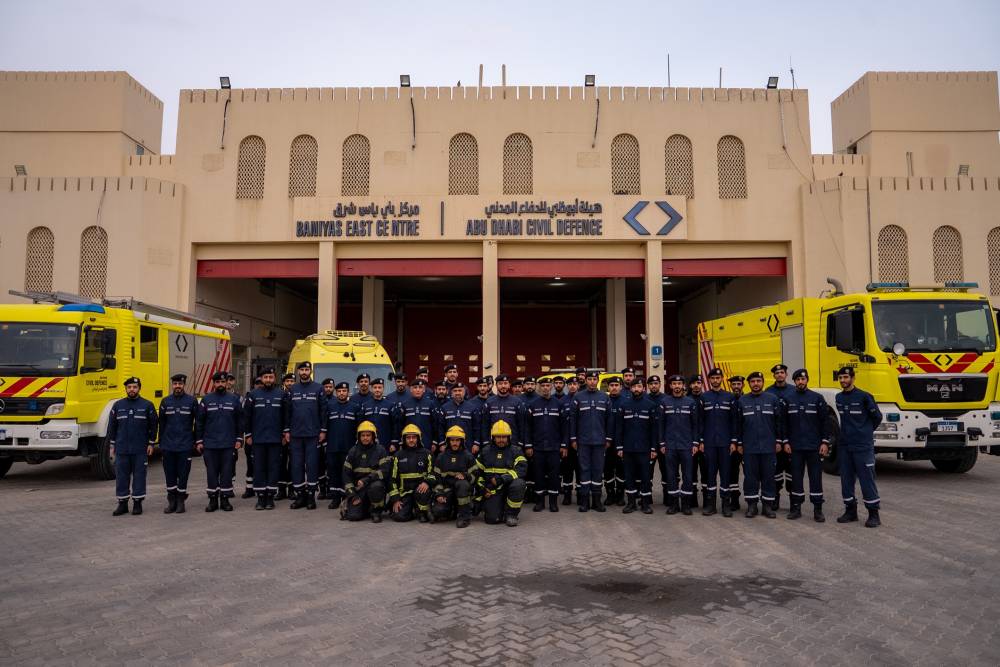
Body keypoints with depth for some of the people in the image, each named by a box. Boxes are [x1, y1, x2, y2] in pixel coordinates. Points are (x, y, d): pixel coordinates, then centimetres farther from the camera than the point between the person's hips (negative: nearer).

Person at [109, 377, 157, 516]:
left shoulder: (147, 405, 2)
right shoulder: (118, 405, 8)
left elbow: (153, 425, 3)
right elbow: (112, 426, 11)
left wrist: (151, 444, -1)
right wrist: (112, 445, 7)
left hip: (140, 449, -2)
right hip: (121, 449, 2)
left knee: (139, 476, 2)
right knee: (121, 476, 4)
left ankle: (137, 503, 11)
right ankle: (122, 503, 13)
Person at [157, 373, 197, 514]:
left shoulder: (192, 401, 0)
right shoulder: (165, 401, 7)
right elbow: (161, 423, 12)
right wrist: (160, 443, 9)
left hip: (185, 446, -2)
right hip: (168, 446, 3)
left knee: (183, 474, 2)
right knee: (169, 475, 8)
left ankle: (180, 501, 13)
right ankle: (171, 501, 18)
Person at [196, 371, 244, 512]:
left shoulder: (234, 399, 5)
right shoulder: (206, 400, 4)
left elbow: (239, 421, 6)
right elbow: (199, 422, 4)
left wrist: (239, 439, 1)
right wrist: (199, 441, 0)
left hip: (228, 445, 0)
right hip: (209, 445, 0)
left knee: (227, 472, 3)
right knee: (211, 473, 4)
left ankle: (225, 499, 12)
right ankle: (213, 500, 14)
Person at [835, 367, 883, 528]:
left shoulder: (864, 396, -9)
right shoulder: (839, 398, 9)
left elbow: (877, 416, 0)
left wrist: (866, 432, 10)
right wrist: (849, 431, 14)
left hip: (863, 446, -6)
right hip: (844, 446, 6)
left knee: (867, 479, -3)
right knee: (846, 479, 9)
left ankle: (874, 514, 5)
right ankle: (850, 510, 19)